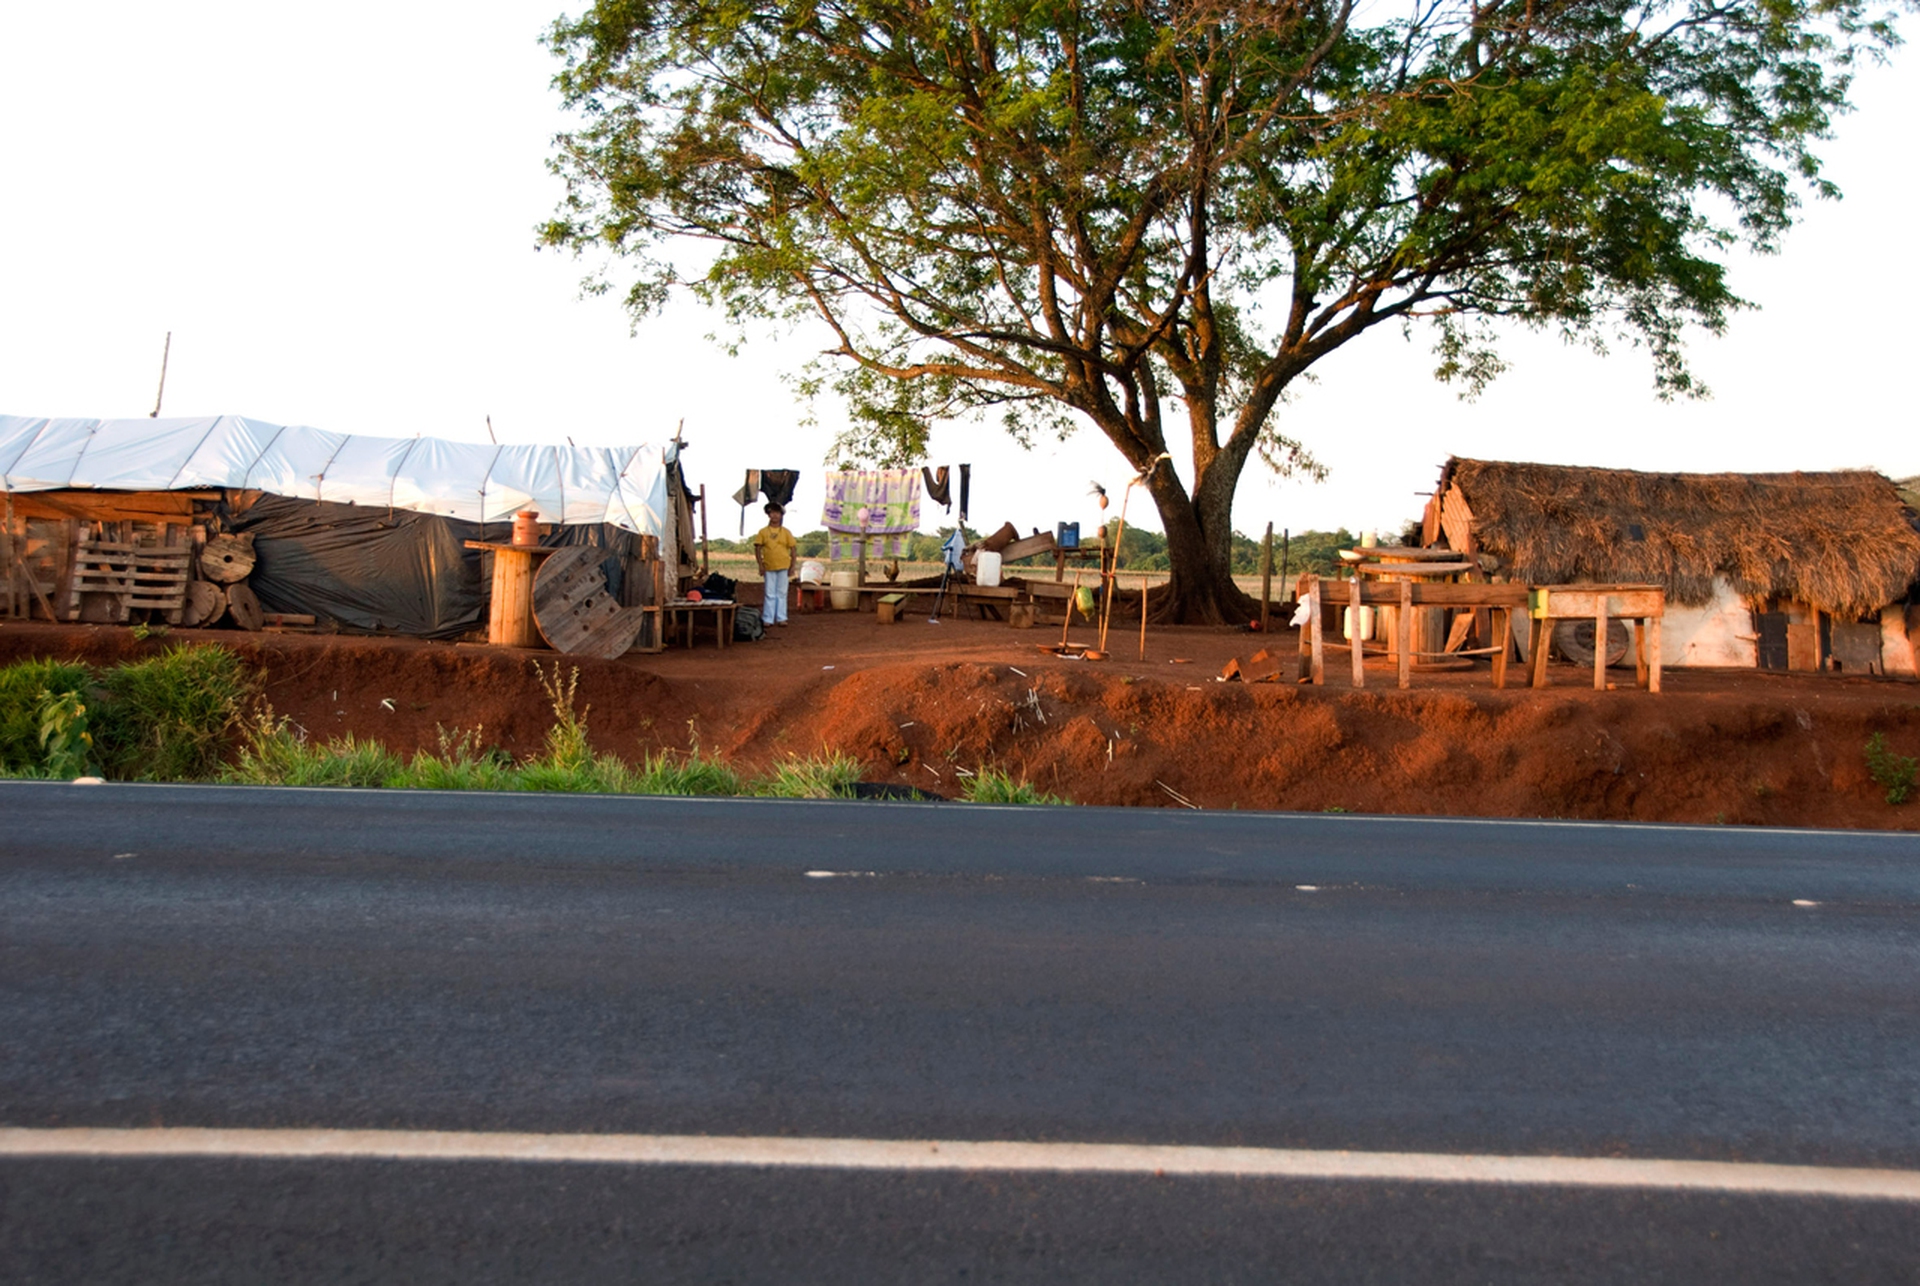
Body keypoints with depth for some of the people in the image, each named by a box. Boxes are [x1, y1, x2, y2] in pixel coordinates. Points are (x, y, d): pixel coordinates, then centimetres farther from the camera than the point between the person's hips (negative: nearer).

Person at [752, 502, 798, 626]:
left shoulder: (786, 532, 4)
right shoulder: (763, 532, 3)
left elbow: (793, 549, 5)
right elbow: (757, 549, 3)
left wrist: (792, 566, 0)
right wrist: (761, 565, -4)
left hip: (783, 567, 0)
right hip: (769, 567, 0)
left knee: (782, 593, 5)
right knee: (770, 594, 3)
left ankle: (781, 618, 10)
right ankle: (767, 619, 7)